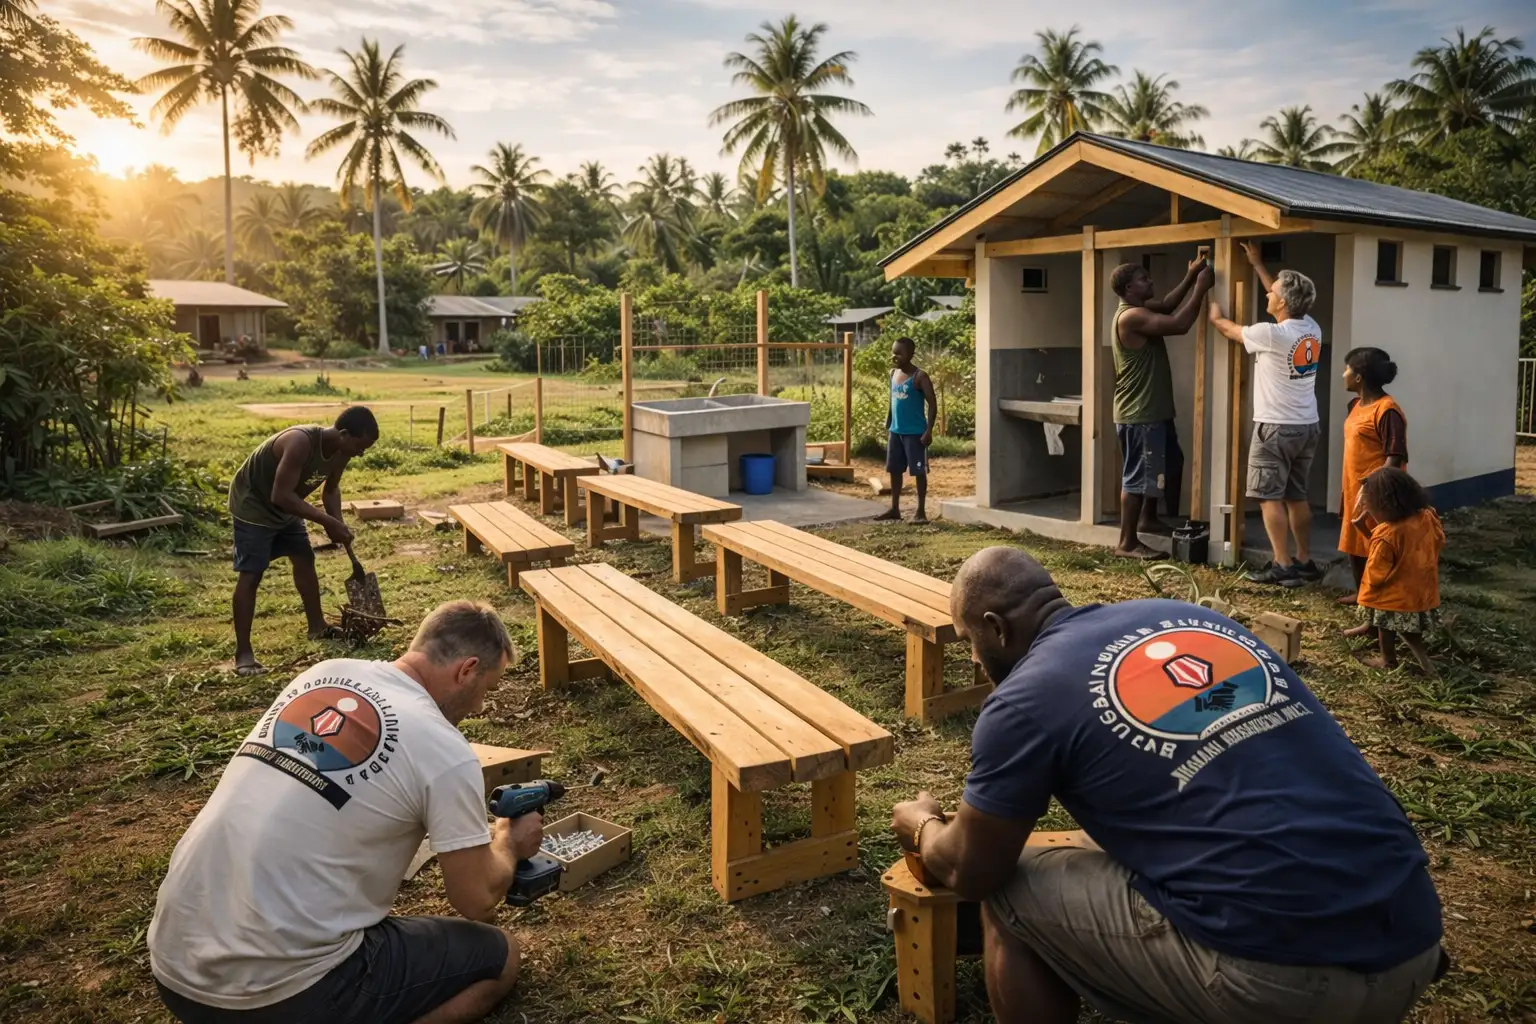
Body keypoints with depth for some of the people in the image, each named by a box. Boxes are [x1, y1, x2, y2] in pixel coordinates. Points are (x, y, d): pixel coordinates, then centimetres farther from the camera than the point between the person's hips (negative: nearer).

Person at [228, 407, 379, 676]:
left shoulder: (340, 452, -11)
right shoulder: (300, 443, -37)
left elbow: (330, 490, 6)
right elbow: (281, 495, -38)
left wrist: (338, 524, -11)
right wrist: (327, 521, -35)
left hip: (285, 507, 9)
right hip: (253, 504, -8)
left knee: (305, 560, 14)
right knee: (251, 575, -10)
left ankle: (317, 626, 30)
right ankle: (243, 653, -7)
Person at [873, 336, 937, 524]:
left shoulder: (919, 377, -12)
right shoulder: (893, 373, 9)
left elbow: (932, 404, -13)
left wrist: (929, 431, -19)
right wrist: (887, 427, 18)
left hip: (915, 432, -7)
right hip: (895, 431, 7)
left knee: (918, 471, -1)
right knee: (894, 470, 11)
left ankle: (921, 511, 6)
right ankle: (894, 509, 22)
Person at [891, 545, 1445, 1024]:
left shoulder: (1026, 696, -3)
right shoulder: (1187, 615, 16)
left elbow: (970, 872, 7)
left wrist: (922, 825, 30)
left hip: (1283, 974, -7)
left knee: (1009, 892, 11)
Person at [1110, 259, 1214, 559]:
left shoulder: (1141, 309, 12)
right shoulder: (1131, 316, -20)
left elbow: (1167, 305, 26)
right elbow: (1179, 324, -25)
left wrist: (1191, 277, 13)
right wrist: (1201, 288, -15)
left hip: (1154, 411, 11)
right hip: (1138, 415, -11)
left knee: (1170, 465, 24)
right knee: (1138, 475, -5)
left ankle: (1148, 519, 39)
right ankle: (1127, 543, 1)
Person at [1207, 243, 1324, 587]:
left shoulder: (1270, 334, -18)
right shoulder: (1312, 329, 4)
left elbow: (1226, 328, 0)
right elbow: (1286, 297, 23)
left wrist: (1213, 309, 22)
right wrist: (1257, 264, 29)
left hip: (1276, 428, -7)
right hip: (1308, 427, 7)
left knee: (1270, 497, -1)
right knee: (1296, 496, 14)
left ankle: (1283, 566, -2)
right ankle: (1305, 562, 19)